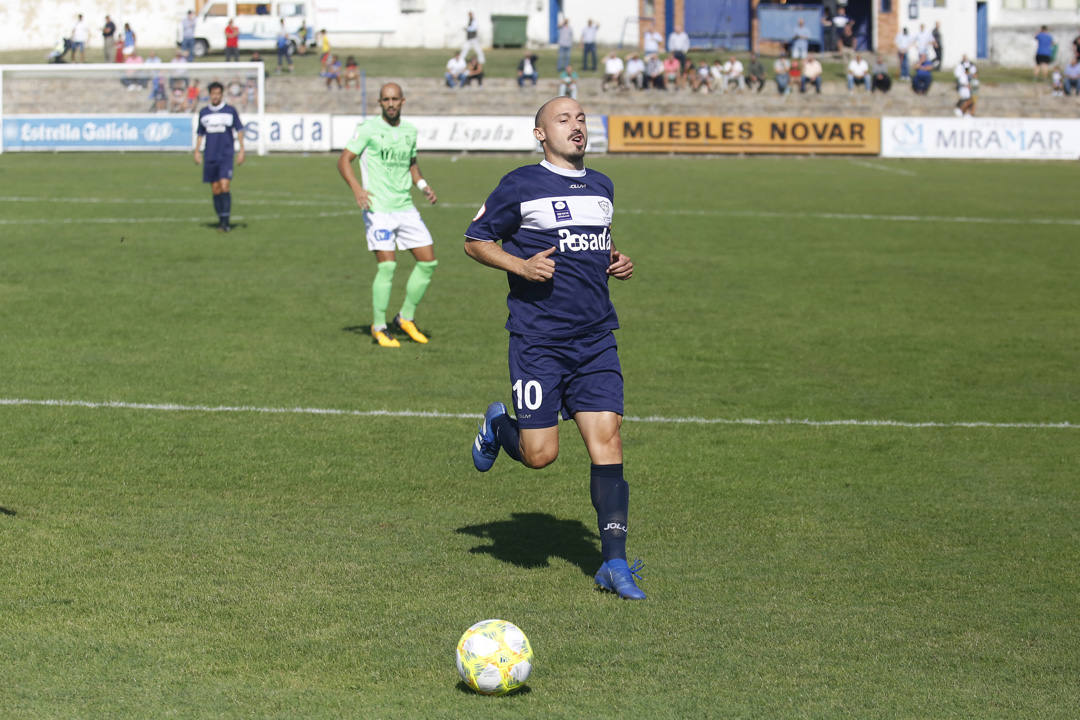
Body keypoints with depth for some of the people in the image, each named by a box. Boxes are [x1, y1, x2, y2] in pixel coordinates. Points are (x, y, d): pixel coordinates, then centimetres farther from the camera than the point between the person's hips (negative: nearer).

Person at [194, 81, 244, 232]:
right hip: (210, 156, 3)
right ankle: (221, 220, 13)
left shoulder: (230, 110, 1)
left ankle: (226, 221, -15)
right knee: (215, 190, 5)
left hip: (226, 156, -3)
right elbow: (200, 134, 17)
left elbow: (239, 130, 5)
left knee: (224, 186, -15)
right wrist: (197, 152, 9)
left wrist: (241, 151, -1)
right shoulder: (203, 112, 9)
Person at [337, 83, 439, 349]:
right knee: (387, 265, -15)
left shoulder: (410, 131, 12)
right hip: (378, 208, -6)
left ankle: (406, 318, 18)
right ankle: (379, 328, -2)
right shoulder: (367, 129, -5)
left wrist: (423, 185, 9)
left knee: (428, 261, 2)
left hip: (405, 207, 6)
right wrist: (357, 189, -22)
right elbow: (344, 160, -6)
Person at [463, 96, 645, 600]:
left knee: (606, 441, -7)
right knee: (539, 454, -4)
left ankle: (614, 563, -4)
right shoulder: (521, 186, -3)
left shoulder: (602, 187, 15)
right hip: (538, 340, -4)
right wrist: (522, 265, -13)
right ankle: (497, 427, 32)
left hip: (596, 339, 5)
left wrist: (617, 262, 10)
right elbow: (476, 240, 3)